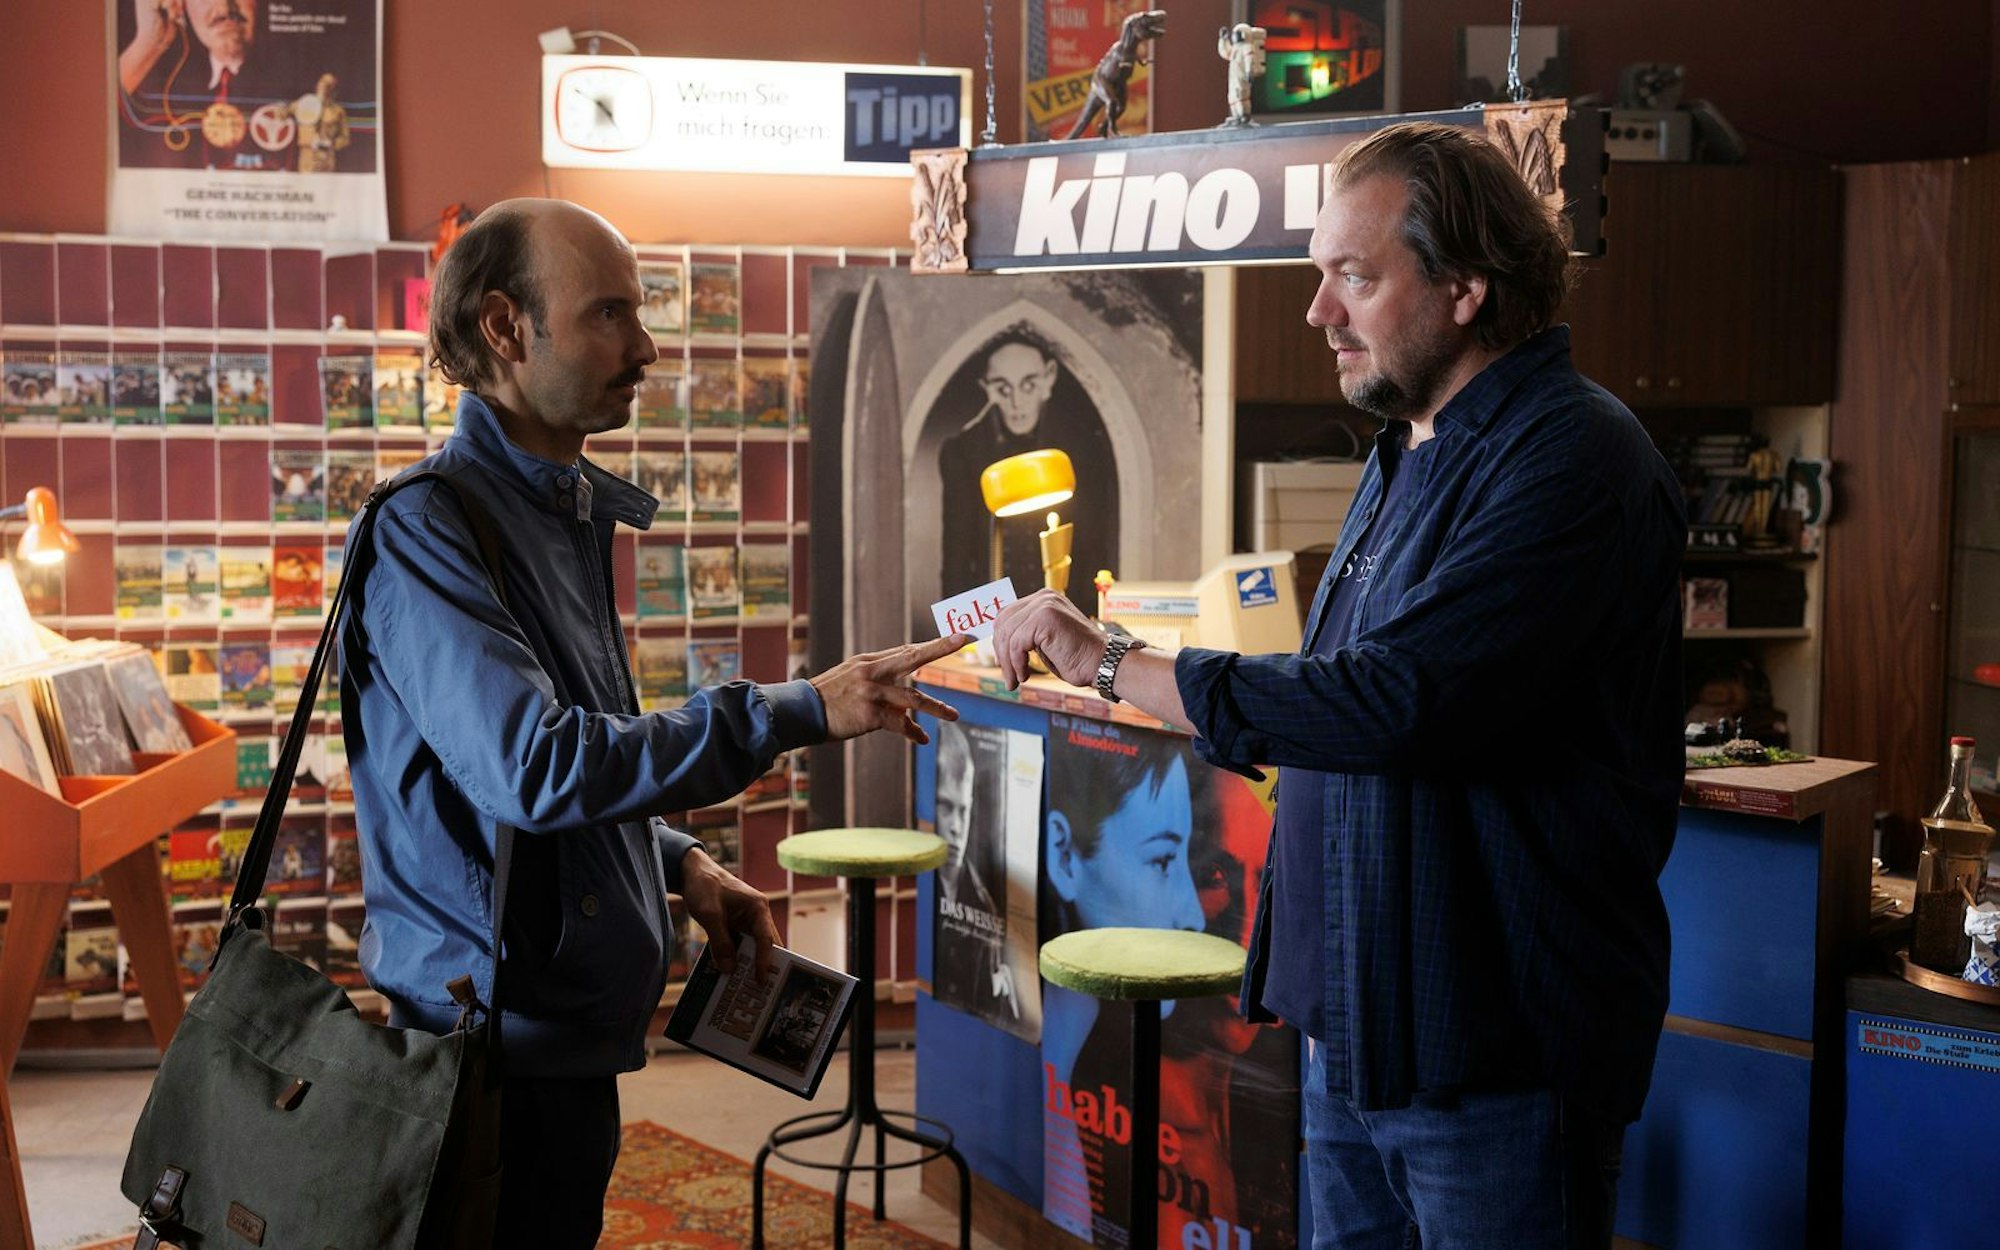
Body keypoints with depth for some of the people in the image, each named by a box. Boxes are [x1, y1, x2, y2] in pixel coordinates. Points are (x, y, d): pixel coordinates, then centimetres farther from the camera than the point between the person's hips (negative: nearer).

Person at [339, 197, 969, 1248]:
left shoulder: (571, 511, 11)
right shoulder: (428, 527, -18)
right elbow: (532, 766, -29)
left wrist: (679, 863, 5)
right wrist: (795, 713, -27)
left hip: (569, 1033, 9)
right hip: (499, 1044, -9)